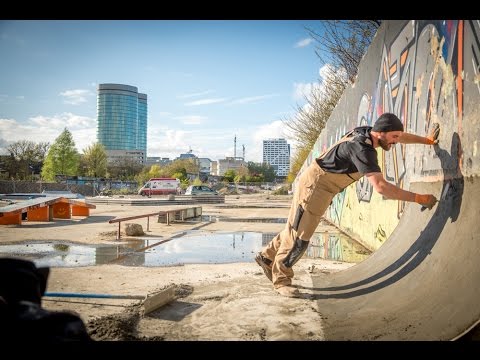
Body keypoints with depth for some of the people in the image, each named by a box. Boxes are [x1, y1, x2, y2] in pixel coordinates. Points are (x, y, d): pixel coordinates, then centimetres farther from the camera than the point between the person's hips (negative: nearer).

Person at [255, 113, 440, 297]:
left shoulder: (366, 131, 0)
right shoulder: (362, 148, -27)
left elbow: (400, 135, 20)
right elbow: (380, 187, -34)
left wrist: (427, 140, 25)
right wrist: (418, 198, -29)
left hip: (320, 185, 9)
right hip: (314, 185, -9)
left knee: (296, 230, 17)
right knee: (299, 236, -3)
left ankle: (267, 256, 31)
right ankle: (281, 279, 10)